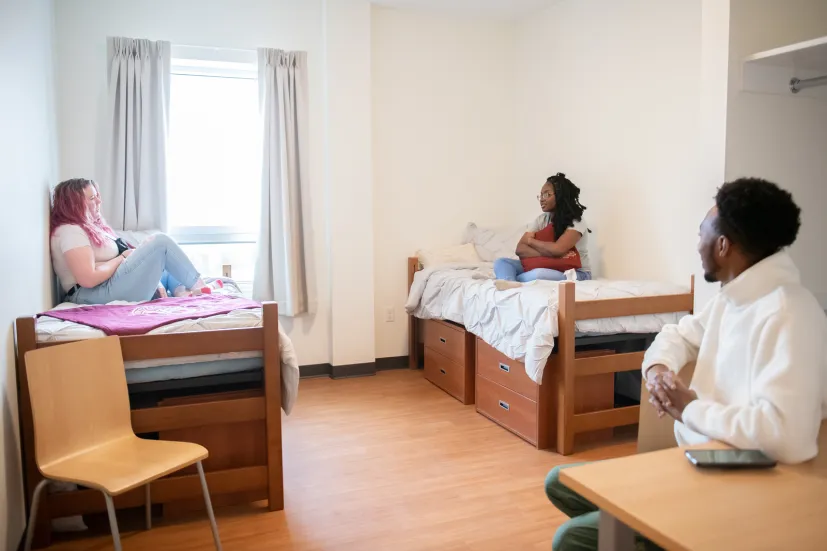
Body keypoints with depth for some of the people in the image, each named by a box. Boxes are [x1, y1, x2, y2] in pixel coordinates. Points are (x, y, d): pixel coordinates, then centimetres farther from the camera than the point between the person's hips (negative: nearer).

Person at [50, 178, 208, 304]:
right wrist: (122, 257, -9)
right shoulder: (71, 232, -13)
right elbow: (88, 279, -23)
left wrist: (155, 282, 2)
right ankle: (198, 288, -3)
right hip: (101, 294, -11)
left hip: (111, 286, 11)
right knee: (160, 242, -11)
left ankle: (181, 292, -7)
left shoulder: (90, 225, 19)